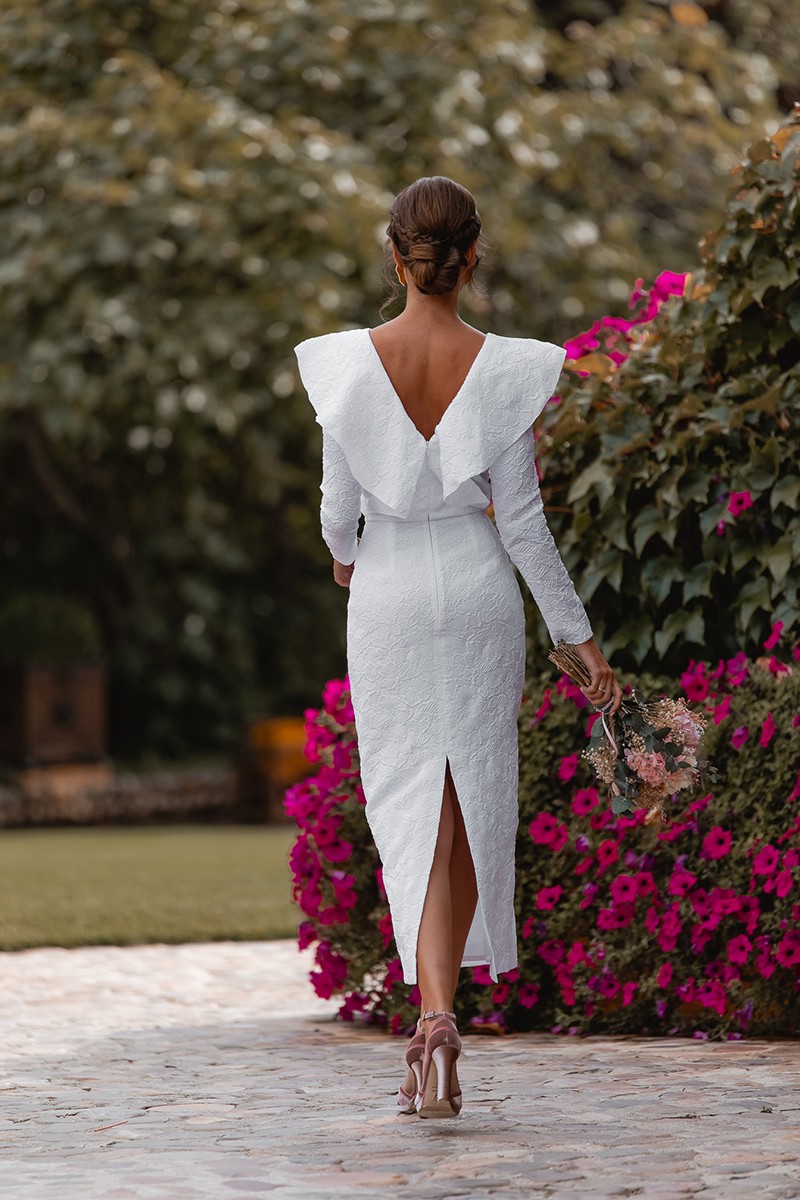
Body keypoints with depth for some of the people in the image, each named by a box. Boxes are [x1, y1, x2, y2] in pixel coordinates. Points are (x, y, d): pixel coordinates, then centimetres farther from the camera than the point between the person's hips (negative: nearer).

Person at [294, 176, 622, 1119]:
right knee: (471, 809, 11)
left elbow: (338, 506, -4)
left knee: (408, 810, 4)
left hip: (386, 594, 0)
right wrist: (580, 637, 2)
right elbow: (520, 520, -7)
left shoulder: (347, 364, -10)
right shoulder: (504, 370, -9)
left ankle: (434, 1015, -14)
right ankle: (436, 1024, 15)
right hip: (478, 591, 0)